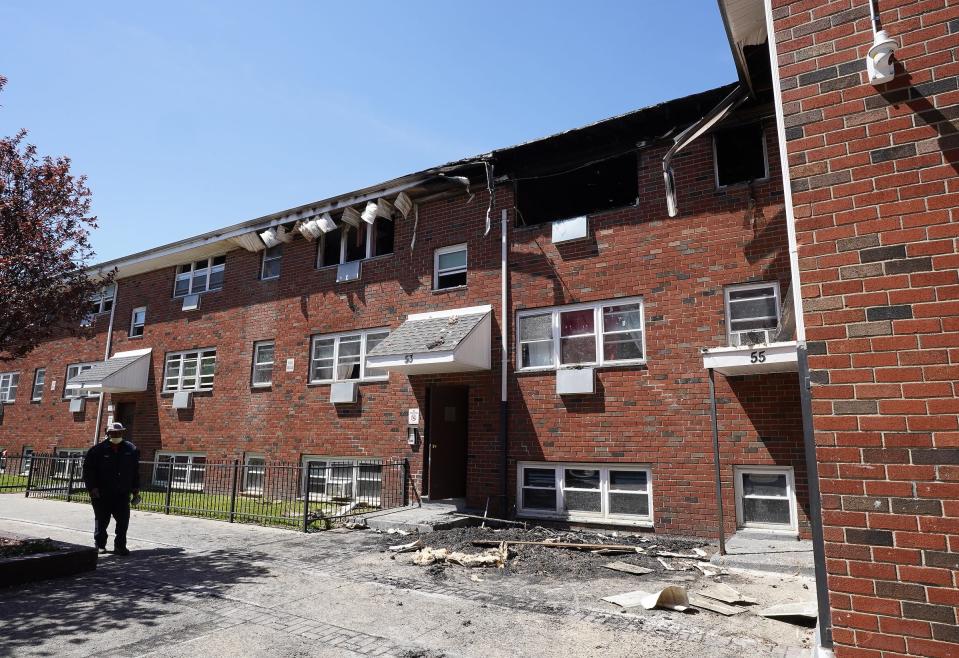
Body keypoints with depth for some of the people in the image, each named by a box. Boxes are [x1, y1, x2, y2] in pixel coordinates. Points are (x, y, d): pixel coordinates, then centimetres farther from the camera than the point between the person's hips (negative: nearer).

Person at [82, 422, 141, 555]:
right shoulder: (98, 450, -3)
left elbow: (135, 471, 11)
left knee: (123, 520, -1)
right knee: (102, 520, 9)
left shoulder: (130, 449, 5)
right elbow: (88, 470, -2)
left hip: (122, 494, 2)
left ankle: (120, 545, 9)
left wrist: (135, 490, 8)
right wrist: (92, 488, -9)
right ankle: (100, 544, 27)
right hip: (102, 494, -2)